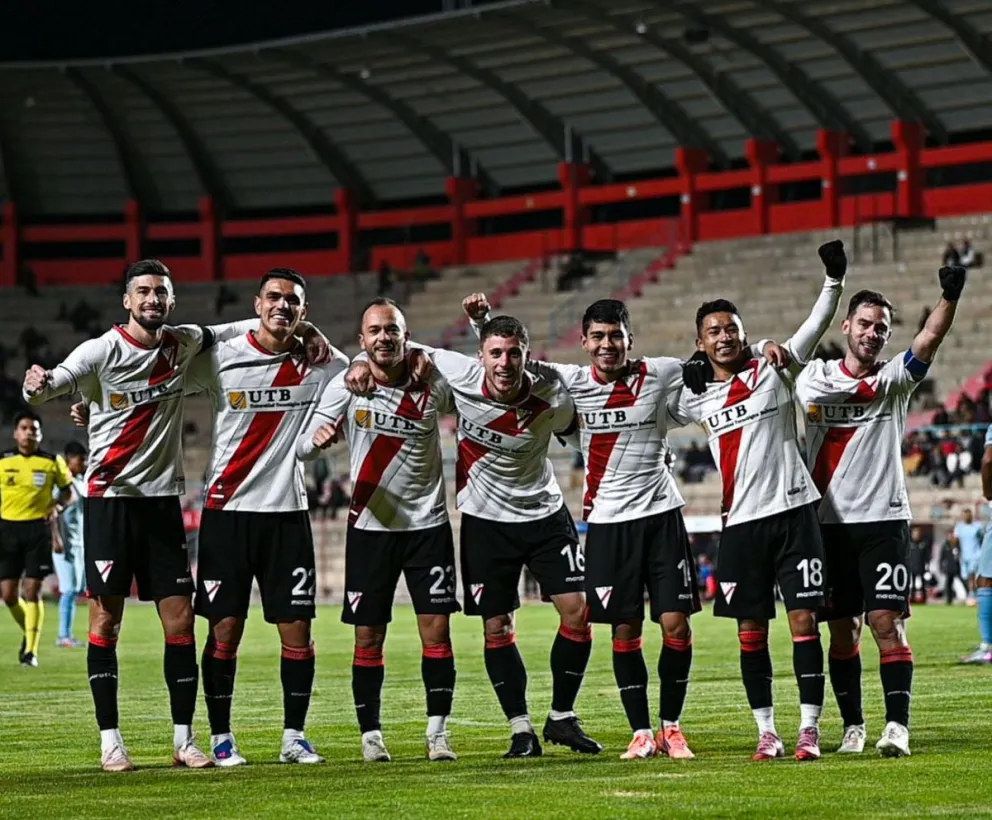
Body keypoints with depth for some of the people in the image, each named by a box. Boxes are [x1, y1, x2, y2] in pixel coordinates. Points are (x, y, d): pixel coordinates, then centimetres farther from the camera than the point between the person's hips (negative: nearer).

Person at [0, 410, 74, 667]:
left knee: (32, 590, -6)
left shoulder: (52, 462, 2)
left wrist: (56, 505, -9)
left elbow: (68, 492, 11)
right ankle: (29, 633, 27)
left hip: (38, 528, -2)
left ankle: (31, 649, 0)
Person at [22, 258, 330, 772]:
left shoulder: (184, 343, 5)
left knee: (180, 620, 1)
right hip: (110, 498, -4)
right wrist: (38, 385, -46)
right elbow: (56, 384, -22)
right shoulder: (102, 351, -9)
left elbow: (242, 329, 20)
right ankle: (110, 742, 6)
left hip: (163, 498, 4)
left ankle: (183, 740, 8)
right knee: (106, 617, -2)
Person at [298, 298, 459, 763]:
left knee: (436, 629, -5)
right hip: (370, 526, 0)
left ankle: (437, 734, 1)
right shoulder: (347, 386, -5)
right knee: (368, 637, 0)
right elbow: (303, 450, -6)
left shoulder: (432, 387, -3)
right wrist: (316, 437, -30)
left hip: (428, 523, 0)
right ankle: (371, 736, 9)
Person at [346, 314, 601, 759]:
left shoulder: (553, 402, -20)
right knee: (496, 629, 0)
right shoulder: (460, 375, -19)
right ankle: (521, 730, 10)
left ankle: (561, 717, 11)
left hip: (544, 513, 0)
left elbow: (571, 426, 5)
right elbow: (411, 351, -3)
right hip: (485, 519, 0)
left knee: (576, 612, -6)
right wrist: (365, 363, -14)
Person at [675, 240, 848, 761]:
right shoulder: (696, 398, 11)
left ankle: (809, 729, -3)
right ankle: (766, 732, 12)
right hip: (741, 522, 3)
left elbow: (817, 326, -2)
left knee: (803, 621, -5)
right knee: (751, 632, 4)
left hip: (793, 512, -3)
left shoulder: (773, 371, 4)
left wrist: (834, 279, -15)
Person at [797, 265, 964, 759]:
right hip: (830, 522, 2)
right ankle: (852, 727, 14)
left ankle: (897, 726, -15)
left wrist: (950, 297, -30)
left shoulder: (893, 380, 2)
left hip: (883, 519, -2)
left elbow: (929, 341, -14)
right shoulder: (815, 377, 9)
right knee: (842, 629, 6)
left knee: (887, 622, -12)